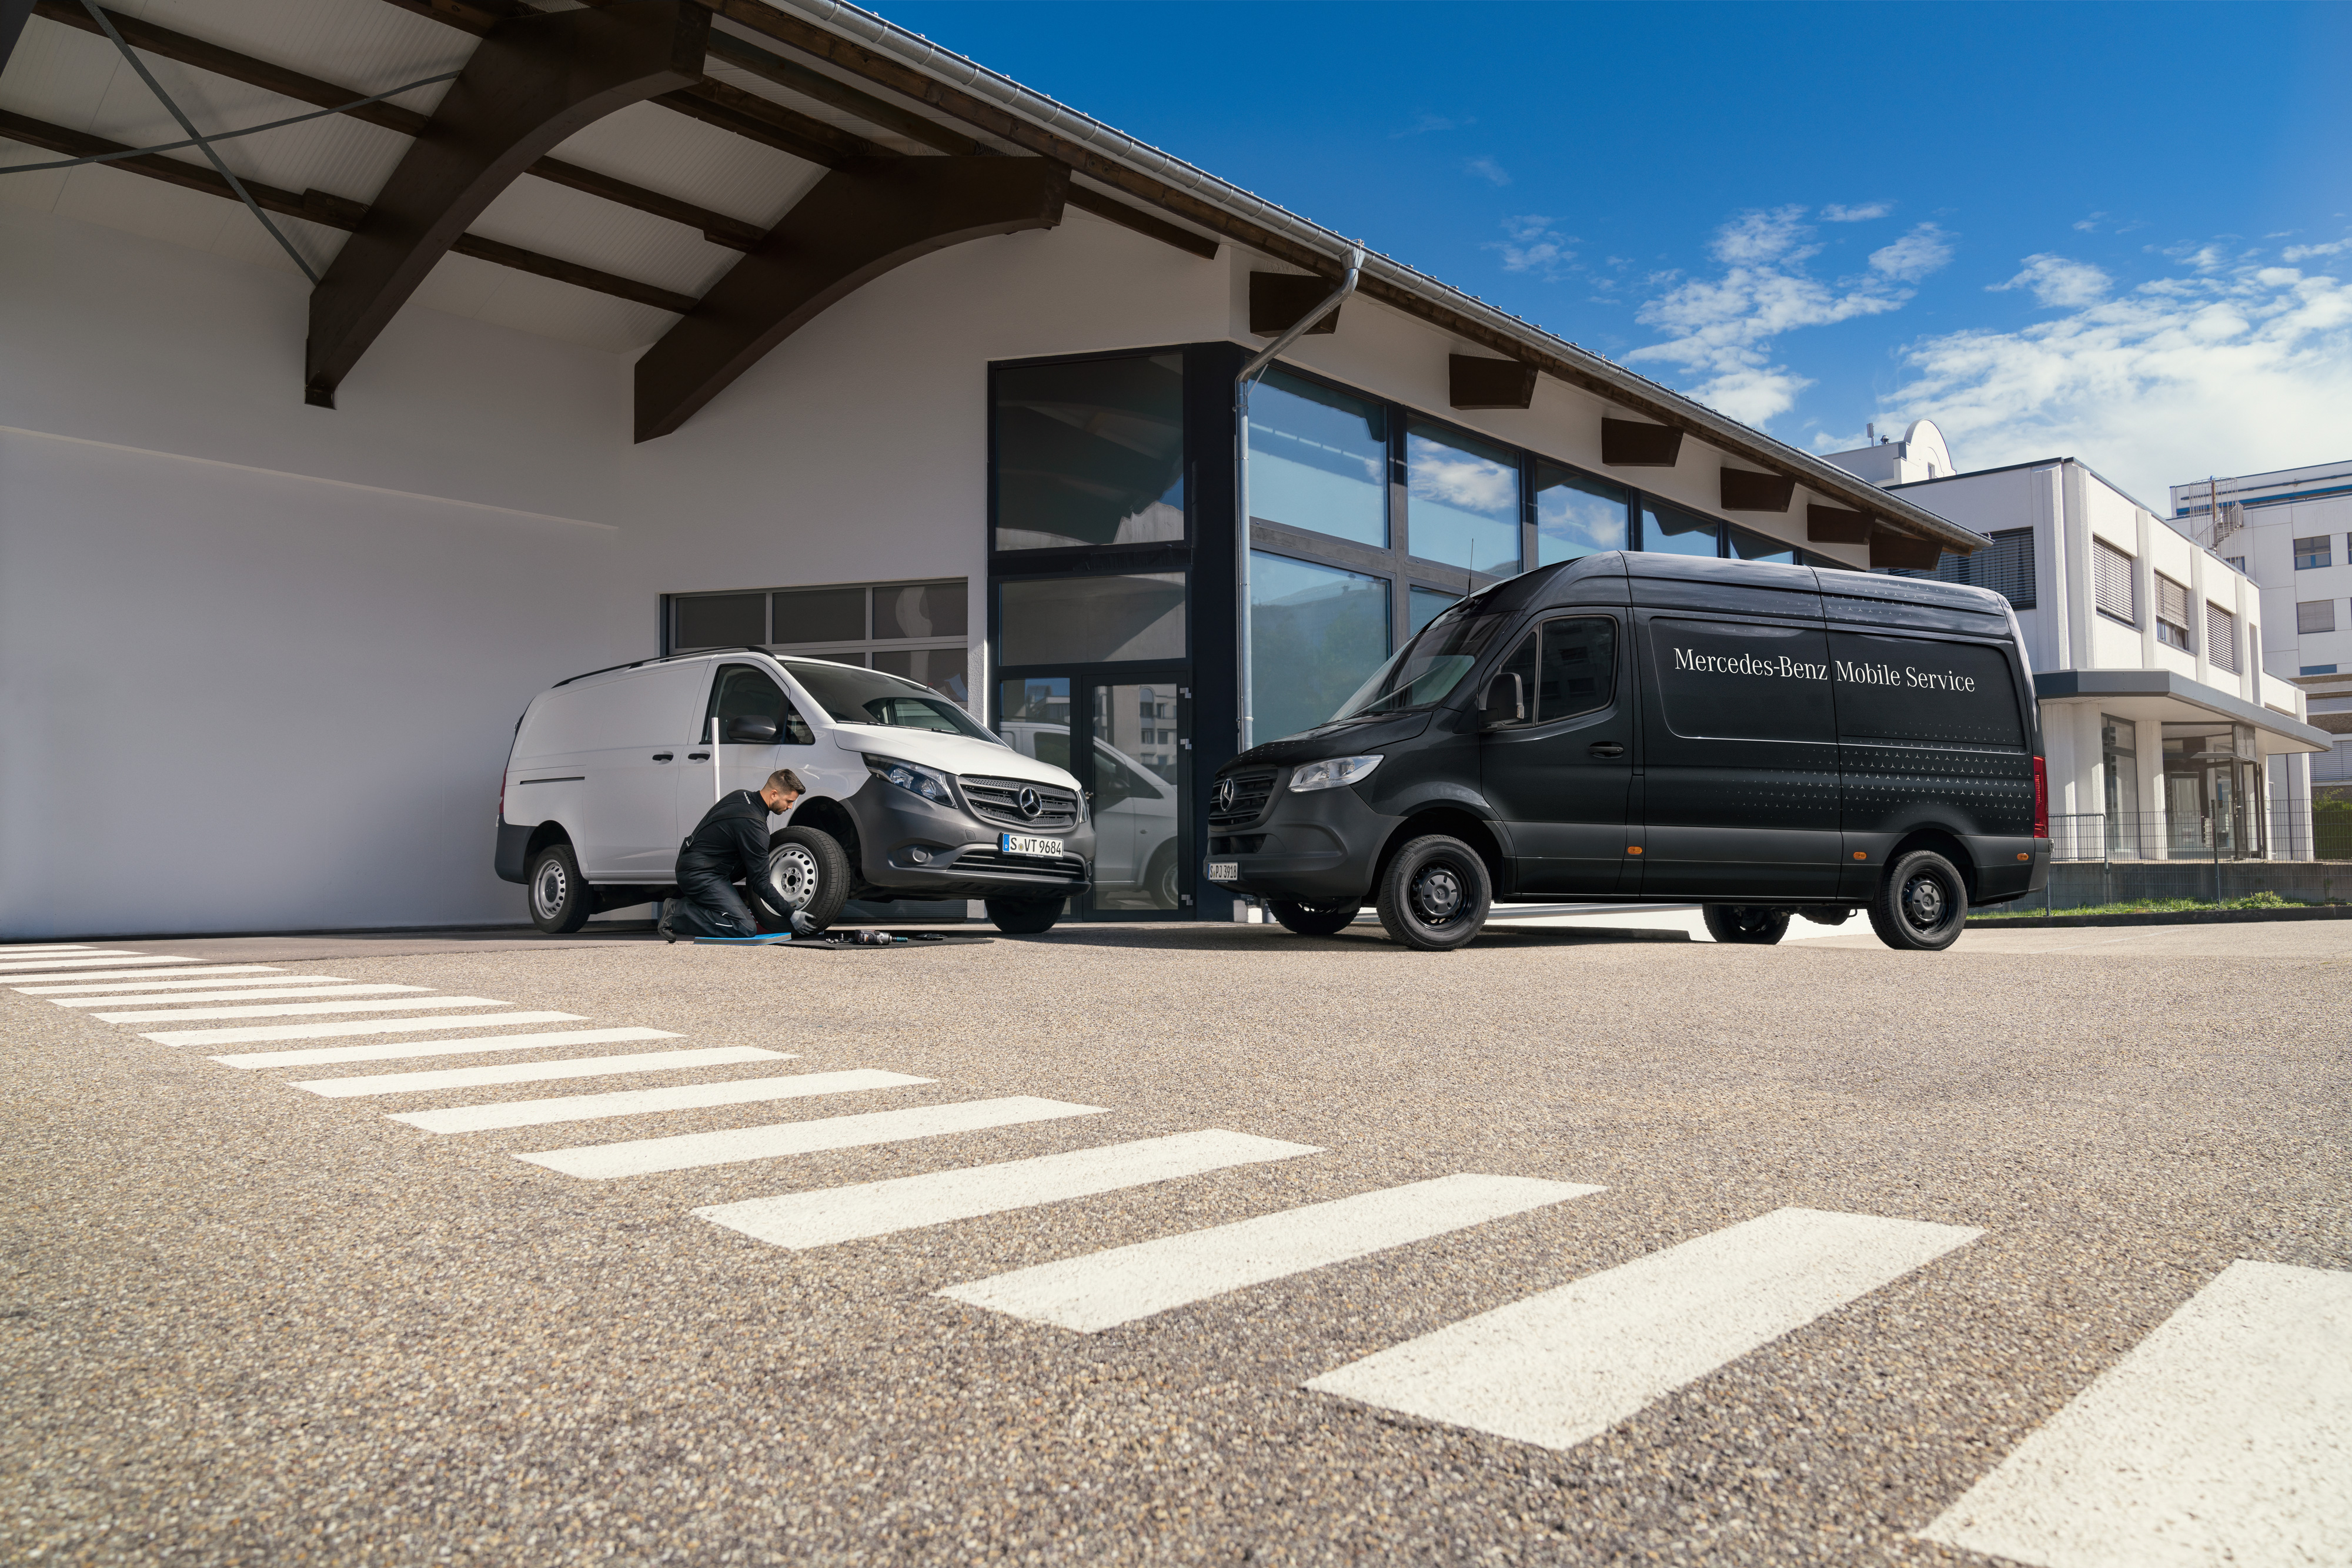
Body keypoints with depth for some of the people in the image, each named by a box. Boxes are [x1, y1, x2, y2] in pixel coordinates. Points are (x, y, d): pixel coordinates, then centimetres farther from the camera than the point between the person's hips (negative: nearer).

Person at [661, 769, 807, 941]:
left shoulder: (741, 796, 6)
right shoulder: (753, 824, -21)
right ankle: (676, 914, -12)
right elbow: (760, 882, -17)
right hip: (699, 875, -10)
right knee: (747, 929, -16)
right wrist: (791, 915, -12)